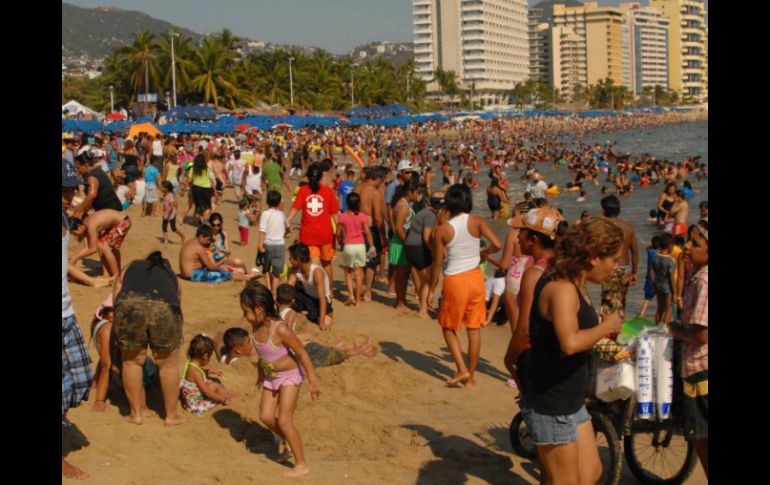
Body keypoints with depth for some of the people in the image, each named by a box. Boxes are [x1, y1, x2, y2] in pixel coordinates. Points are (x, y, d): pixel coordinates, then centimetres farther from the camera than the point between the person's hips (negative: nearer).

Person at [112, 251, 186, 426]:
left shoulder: (129, 268, 37)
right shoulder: (171, 275, 39)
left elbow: (116, 300, 23)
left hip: (130, 304, 0)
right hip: (165, 307, 0)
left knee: (132, 361, 19)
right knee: (168, 363, 17)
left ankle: (137, 413, 27)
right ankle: (171, 415, 27)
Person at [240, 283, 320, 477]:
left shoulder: (280, 329, -28)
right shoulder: (256, 327, -5)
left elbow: (301, 353, -21)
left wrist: (312, 380, -20)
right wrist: (261, 374, 23)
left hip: (289, 376, -7)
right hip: (270, 377, 7)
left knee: (284, 421, -9)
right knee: (266, 417, 4)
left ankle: (301, 465, 2)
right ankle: (290, 444, 29)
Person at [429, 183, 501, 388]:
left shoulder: (442, 230, -9)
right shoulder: (477, 222, -7)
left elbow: (437, 263, -6)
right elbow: (496, 245, -14)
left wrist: (431, 289, 5)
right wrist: (482, 253, 7)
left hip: (454, 280, -2)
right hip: (475, 277, 2)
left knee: (448, 327, 16)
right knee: (474, 329, 11)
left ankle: (462, 369, 2)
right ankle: (470, 377, 16)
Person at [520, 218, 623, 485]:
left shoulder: (575, 285, 8)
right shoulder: (561, 288, -23)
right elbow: (570, 343, -39)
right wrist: (607, 326, -24)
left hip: (571, 402, 10)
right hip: (550, 407, -10)